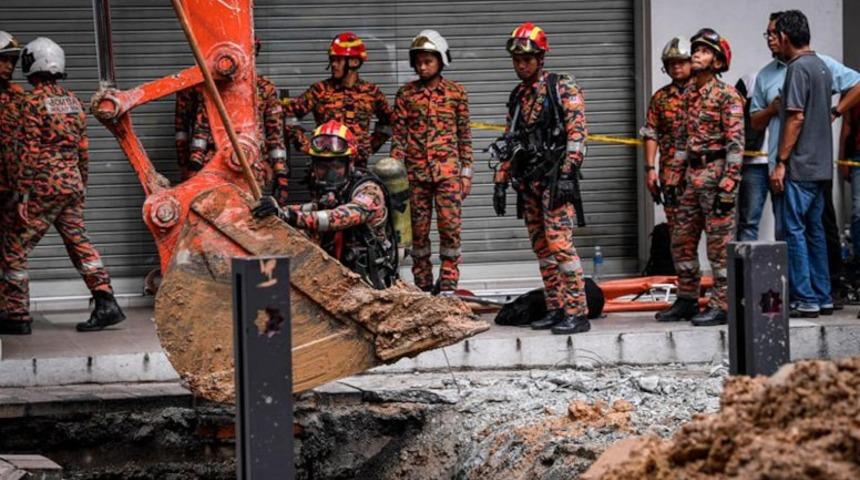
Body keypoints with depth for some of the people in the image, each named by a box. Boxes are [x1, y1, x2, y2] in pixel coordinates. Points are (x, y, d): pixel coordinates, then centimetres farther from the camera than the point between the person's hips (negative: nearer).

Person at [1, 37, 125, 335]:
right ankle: (106, 304, 2)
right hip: (72, 186, 7)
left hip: (43, 188, -7)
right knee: (80, 244, 12)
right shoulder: (73, 102, 11)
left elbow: (27, 153, -15)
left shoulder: (32, 102, -11)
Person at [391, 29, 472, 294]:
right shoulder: (406, 93, 6)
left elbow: (464, 135, 7)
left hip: (447, 169, -1)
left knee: (450, 225, -7)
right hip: (415, 170, 1)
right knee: (418, 228, 5)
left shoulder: (456, 92, 5)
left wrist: (466, 171, 4)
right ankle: (422, 286, 13)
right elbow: (398, 134, 6)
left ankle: (448, 284, -1)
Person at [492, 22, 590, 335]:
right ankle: (556, 309, 13)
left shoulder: (562, 87, -3)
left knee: (559, 242, -15)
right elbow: (509, 143, 23)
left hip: (555, 176, -8)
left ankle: (577, 312, -15)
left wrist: (567, 174, -20)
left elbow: (577, 131, -12)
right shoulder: (517, 97, 19)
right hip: (528, 180, 8)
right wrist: (501, 181, 16)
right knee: (541, 247, 8)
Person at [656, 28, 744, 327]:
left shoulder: (726, 95, -10)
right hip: (693, 174, 9)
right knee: (681, 240, 12)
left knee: (719, 243, -5)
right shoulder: (689, 94, 15)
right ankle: (687, 300, 22)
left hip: (716, 172, -9)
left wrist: (728, 185, -20)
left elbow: (736, 142, -14)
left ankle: (721, 306, -1)